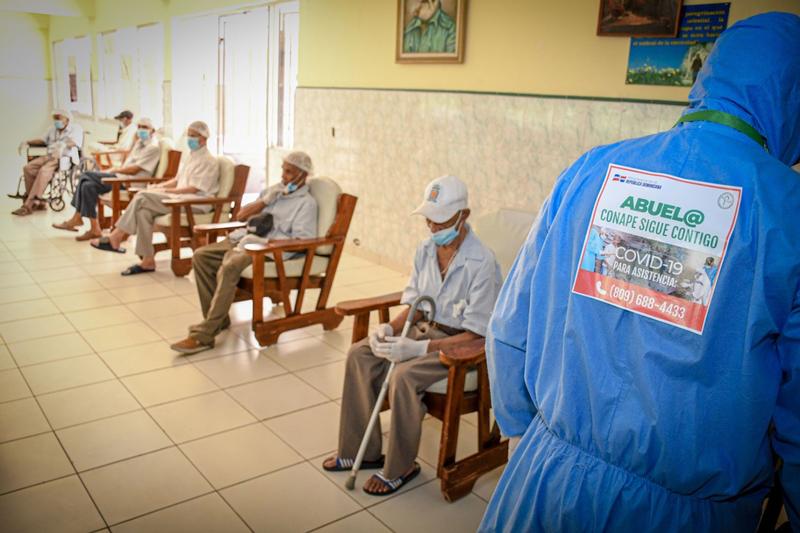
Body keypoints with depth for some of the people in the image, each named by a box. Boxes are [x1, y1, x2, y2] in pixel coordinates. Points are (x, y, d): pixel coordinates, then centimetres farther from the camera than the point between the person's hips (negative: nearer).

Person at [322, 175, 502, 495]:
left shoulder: (481, 262, -22)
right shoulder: (426, 250, 0)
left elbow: (474, 334, -22)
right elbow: (415, 305, 8)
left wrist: (418, 348, -29)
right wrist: (390, 328, -12)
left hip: (460, 344, -7)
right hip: (425, 330, 8)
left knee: (403, 376, -30)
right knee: (359, 355, -8)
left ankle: (400, 468, -7)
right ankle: (361, 450, 4)